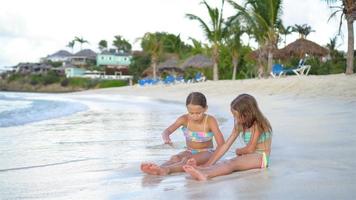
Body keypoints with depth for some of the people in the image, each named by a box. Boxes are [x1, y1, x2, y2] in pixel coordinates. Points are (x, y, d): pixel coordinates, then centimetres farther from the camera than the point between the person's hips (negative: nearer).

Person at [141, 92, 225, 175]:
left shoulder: (210, 121, -18)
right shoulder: (184, 119, -10)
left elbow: (221, 144, -22)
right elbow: (166, 131, -14)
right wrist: (166, 139, -39)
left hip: (206, 152, -3)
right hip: (190, 152, 4)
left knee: (188, 160, -35)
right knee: (175, 158, -30)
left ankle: (166, 170, -63)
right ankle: (159, 169, -60)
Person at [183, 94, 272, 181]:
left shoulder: (258, 124, -13)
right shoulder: (240, 125, 9)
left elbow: (250, 149, -14)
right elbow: (226, 145, 3)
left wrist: (238, 151, 8)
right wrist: (207, 164, -6)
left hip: (260, 157, -7)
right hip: (248, 157, 7)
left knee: (232, 163, -32)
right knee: (226, 163, -24)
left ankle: (204, 174, -57)